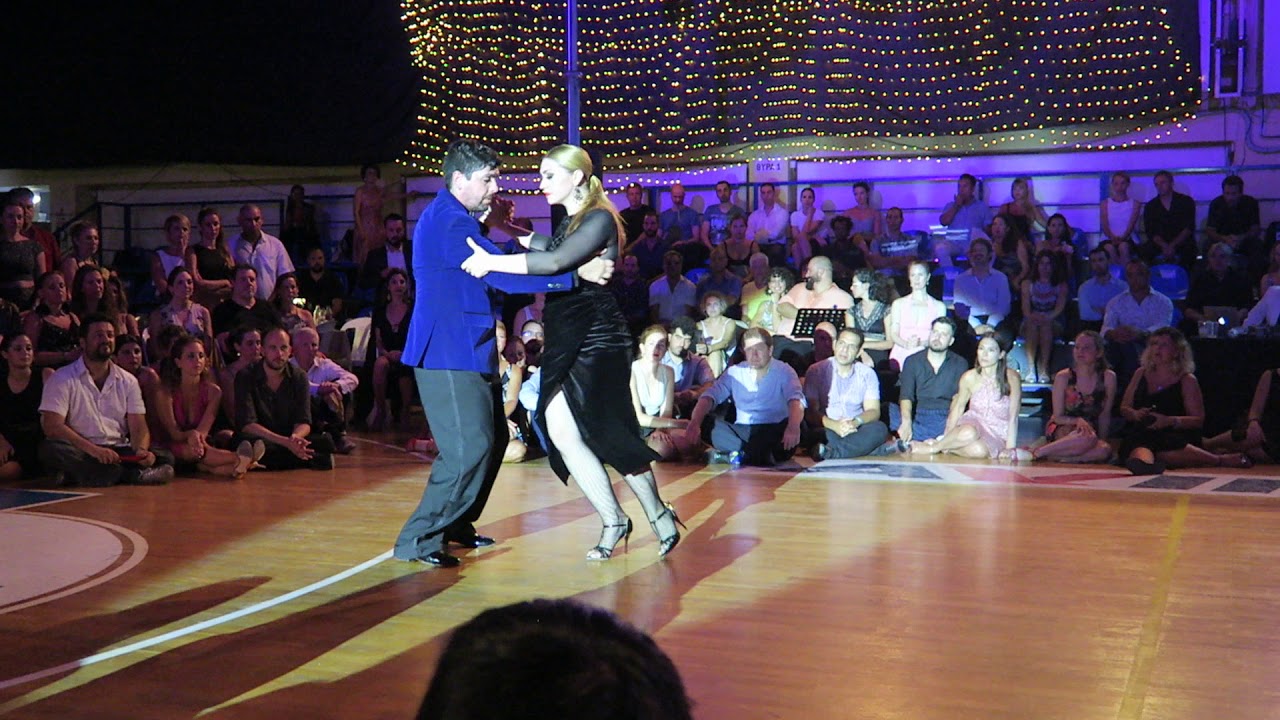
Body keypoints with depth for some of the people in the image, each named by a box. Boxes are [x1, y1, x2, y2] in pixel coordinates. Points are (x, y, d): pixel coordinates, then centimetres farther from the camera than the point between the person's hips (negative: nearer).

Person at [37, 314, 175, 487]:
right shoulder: (62, 379, -1)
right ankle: (133, 475, -31)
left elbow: (138, 428, 5)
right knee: (52, 449, -36)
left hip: (119, 452, 3)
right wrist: (93, 450, -25)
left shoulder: (128, 381, 11)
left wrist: (142, 451, -20)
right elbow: (53, 426, -12)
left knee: (165, 458, -20)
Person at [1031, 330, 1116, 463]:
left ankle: (1052, 456, -27)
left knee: (1104, 451, -34)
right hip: (1061, 430, -3)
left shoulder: (1108, 377, -2)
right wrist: (1078, 421, -22)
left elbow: (1104, 415, 2)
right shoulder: (1063, 377, -7)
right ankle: (1037, 452, -29)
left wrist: (1102, 440, -10)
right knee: (1087, 438, -39)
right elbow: (1058, 417, -3)